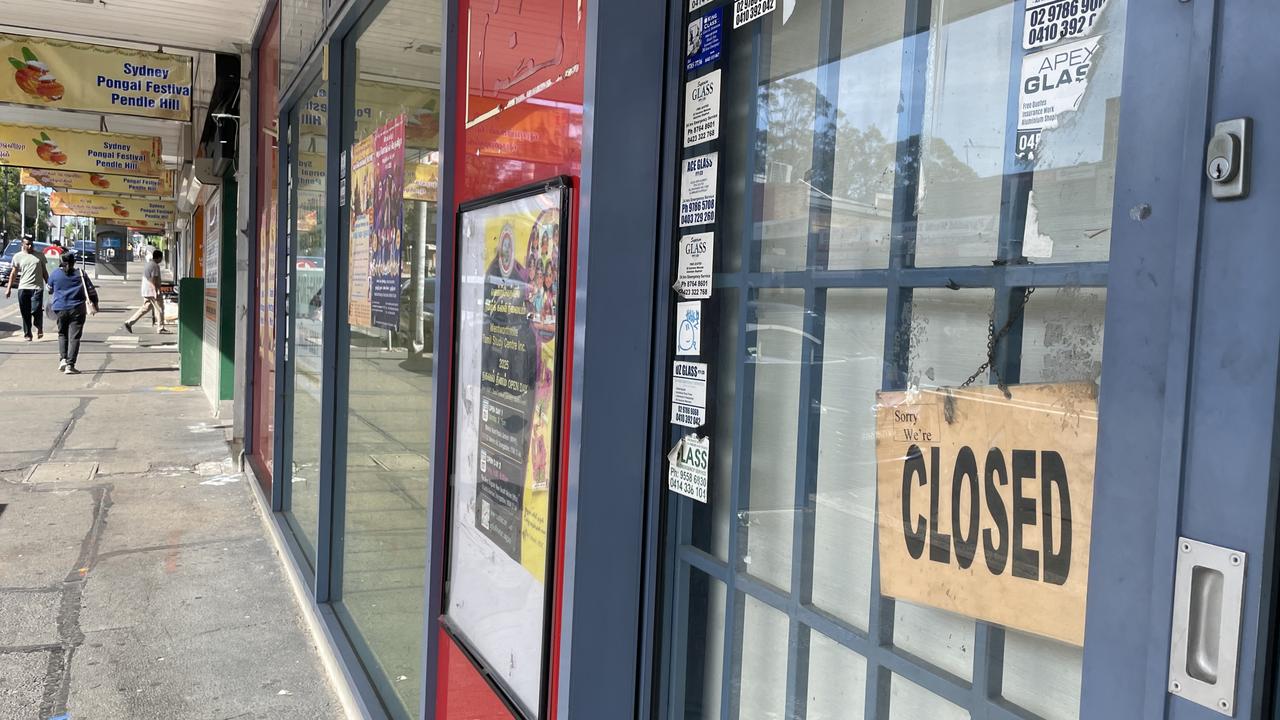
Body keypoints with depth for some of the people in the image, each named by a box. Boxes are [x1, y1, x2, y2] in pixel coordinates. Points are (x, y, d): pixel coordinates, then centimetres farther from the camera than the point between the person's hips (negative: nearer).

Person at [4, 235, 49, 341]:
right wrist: (9, 288, 4)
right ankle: (27, 334, 11)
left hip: (37, 287, -1)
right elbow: (13, 273, 9)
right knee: (25, 313, 3)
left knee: (36, 310, -14)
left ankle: (39, 327, 13)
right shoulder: (18, 256, 8)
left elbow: (44, 272, 14)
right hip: (23, 288, 1)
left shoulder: (40, 256, 9)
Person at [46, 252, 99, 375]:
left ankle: (63, 359, 5)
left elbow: (50, 290, 17)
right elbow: (91, 290, 2)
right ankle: (70, 365, -9)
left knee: (62, 334, 20)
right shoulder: (81, 274, 0)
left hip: (60, 309, 2)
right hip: (77, 309, -2)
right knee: (74, 337, -2)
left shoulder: (55, 274, 3)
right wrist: (94, 305, 13)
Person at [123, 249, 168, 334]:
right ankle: (161, 328, 4)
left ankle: (129, 322, 8)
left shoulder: (148, 264, 16)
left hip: (146, 291, 10)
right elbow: (154, 280, -20)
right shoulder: (155, 266, -14)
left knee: (145, 308, 12)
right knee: (159, 309, -1)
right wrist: (156, 292, -21)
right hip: (152, 291, -10)